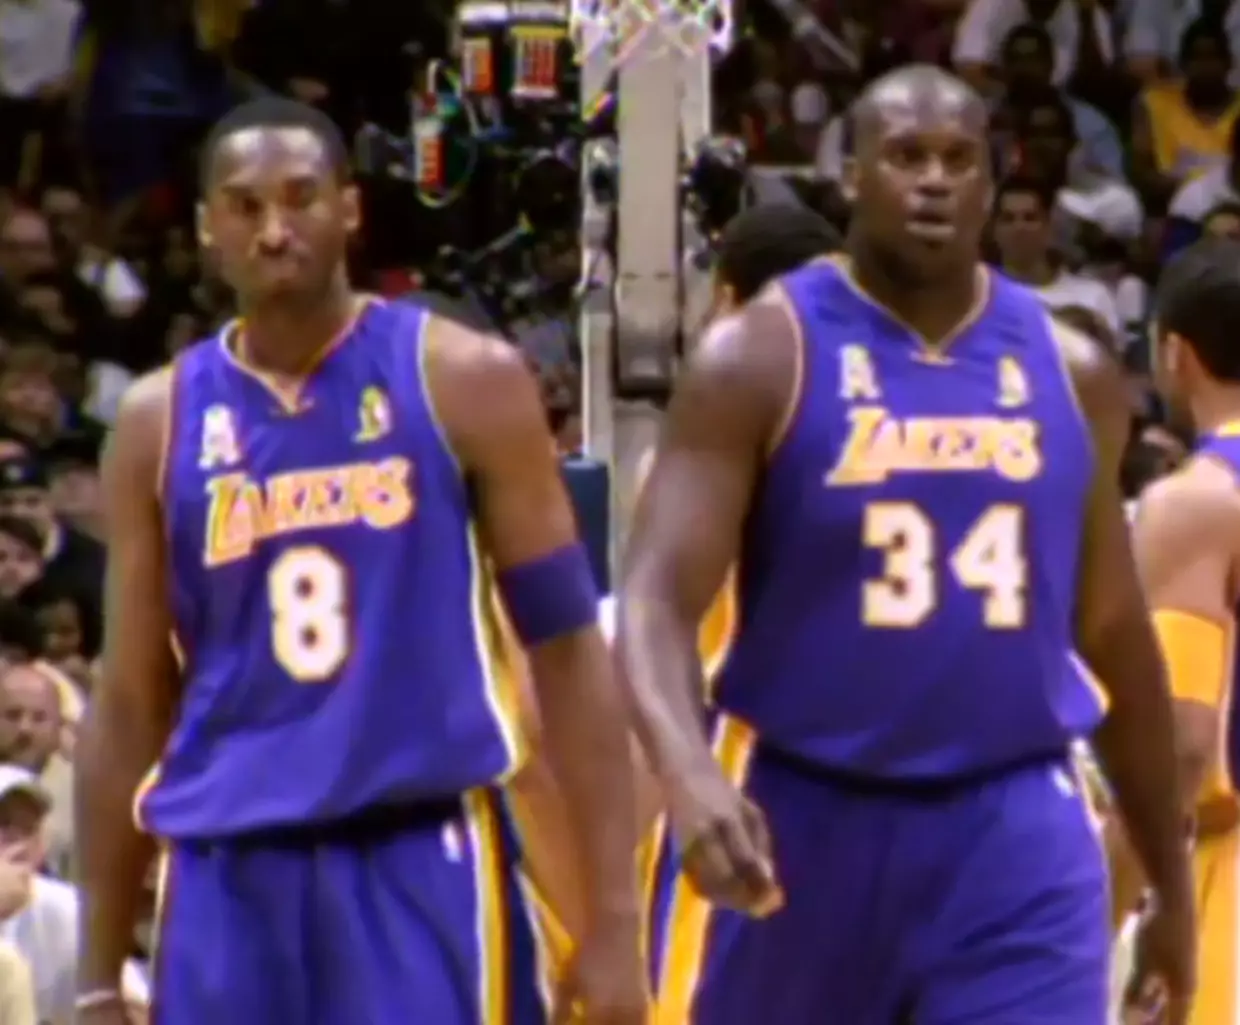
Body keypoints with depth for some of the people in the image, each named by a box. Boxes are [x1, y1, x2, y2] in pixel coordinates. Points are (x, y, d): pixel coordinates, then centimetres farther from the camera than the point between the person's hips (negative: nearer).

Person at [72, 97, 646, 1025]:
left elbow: (566, 646, 0)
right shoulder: (159, 423, 9)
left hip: (422, 862, -3)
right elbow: (130, 708, 13)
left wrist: (613, 913, -7)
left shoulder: (462, 382, 0)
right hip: (229, 879, 3)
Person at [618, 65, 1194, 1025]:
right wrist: (690, 777, -36)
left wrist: (1172, 881, 19)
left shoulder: (1071, 372, 7)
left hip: (1013, 833, 2)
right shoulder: (759, 360, -6)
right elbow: (658, 597, -15)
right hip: (798, 817, -2)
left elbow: (1114, 635, 17)